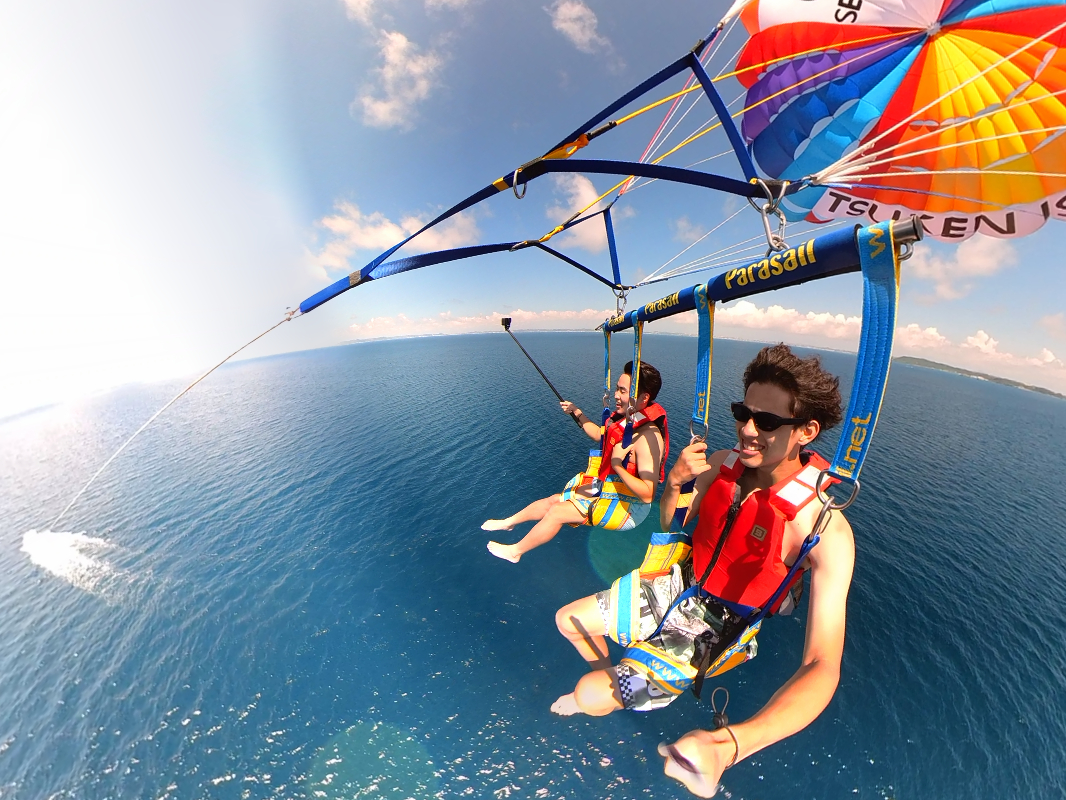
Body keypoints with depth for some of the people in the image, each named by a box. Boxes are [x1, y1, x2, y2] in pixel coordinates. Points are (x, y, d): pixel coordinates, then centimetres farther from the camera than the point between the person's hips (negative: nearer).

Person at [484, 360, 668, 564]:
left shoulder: (647, 436, -31)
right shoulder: (626, 419, -3)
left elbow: (647, 494, -33)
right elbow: (601, 435, 17)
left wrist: (617, 465, -37)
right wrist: (577, 413, 13)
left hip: (628, 508, -8)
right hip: (609, 488, 9)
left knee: (557, 511, -7)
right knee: (553, 500, 13)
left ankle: (515, 551, 17)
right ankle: (509, 522, 36)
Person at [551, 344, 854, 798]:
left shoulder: (824, 527, -29)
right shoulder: (721, 465, -14)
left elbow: (823, 666, -32)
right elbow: (671, 530, -1)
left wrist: (729, 744, -48)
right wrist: (674, 483, -24)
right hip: (677, 585, 5)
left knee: (589, 697, -8)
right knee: (568, 620, 13)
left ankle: (614, 692, 31)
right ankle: (618, 686, 44)